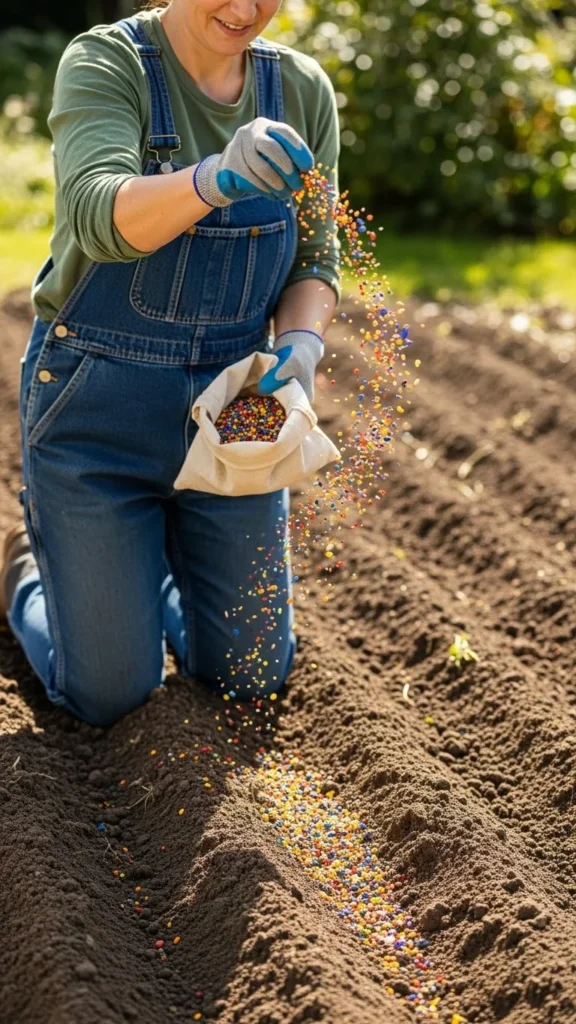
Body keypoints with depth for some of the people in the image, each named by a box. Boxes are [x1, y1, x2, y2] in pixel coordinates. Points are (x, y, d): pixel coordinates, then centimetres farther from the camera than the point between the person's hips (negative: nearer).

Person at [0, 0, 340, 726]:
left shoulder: (302, 91, -2)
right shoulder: (105, 63, -15)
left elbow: (314, 259, 3)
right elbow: (99, 217, -32)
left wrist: (302, 345, -19)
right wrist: (216, 178, -52)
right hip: (98, 401, -4)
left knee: (251, 680, 12)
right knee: (108, 696, 4)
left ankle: (148, 568, 42)